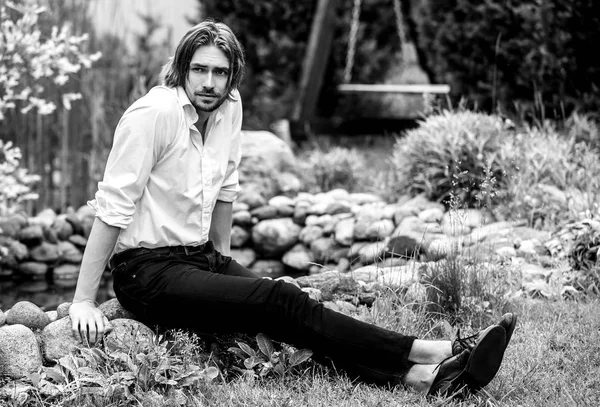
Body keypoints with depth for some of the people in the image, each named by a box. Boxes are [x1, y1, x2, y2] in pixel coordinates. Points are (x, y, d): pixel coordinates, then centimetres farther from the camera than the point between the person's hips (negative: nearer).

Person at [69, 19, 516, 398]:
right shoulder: (153, 113, -18)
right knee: (280, 302, -22)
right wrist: (83, 301, -19)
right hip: (147, 271, -7)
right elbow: (112, 207, -18)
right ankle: (438, 352, -30)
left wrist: (224, 259, 20)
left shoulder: (229, 107, 3)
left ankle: (419, 375, -29)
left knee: (285, 304, -15)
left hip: (200, 258, 7)